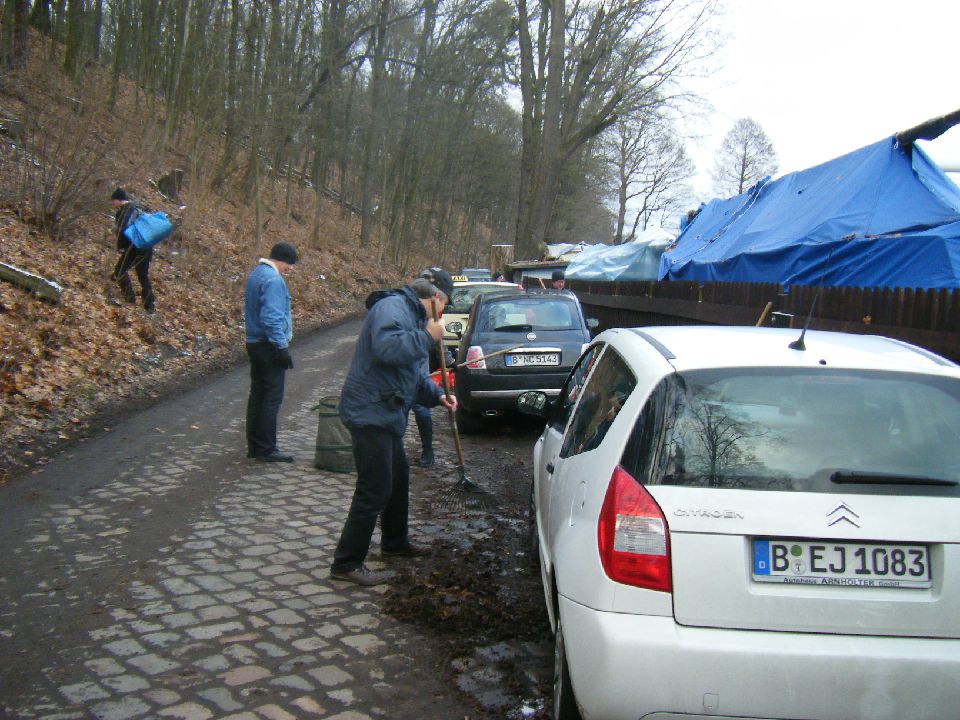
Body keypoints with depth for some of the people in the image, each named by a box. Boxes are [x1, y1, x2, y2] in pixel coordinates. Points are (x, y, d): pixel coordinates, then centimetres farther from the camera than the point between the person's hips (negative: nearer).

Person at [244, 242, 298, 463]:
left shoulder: (255, 274, 14)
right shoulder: (273, 280, -18)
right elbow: (271, 318, -24)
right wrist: (282, 347, -21)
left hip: (254, 343, 10)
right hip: (270, 345, -10)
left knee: (257, 395, 13)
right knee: (272, 398, -5)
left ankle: (254, 445, 19)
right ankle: (266, 449, -2)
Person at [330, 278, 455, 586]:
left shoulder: (414, 317, 20)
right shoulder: (392, 307, -13)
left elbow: (413, 374, 25)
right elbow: (386, 347, -33)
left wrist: (437, 395, 11)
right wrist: (427, 336, -22)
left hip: (386, 415, 11)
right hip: (370, 413, -11)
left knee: (398, 477, 24)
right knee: (374, 491, -8)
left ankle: (395, 543, 41)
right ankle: (347, 563, 0)